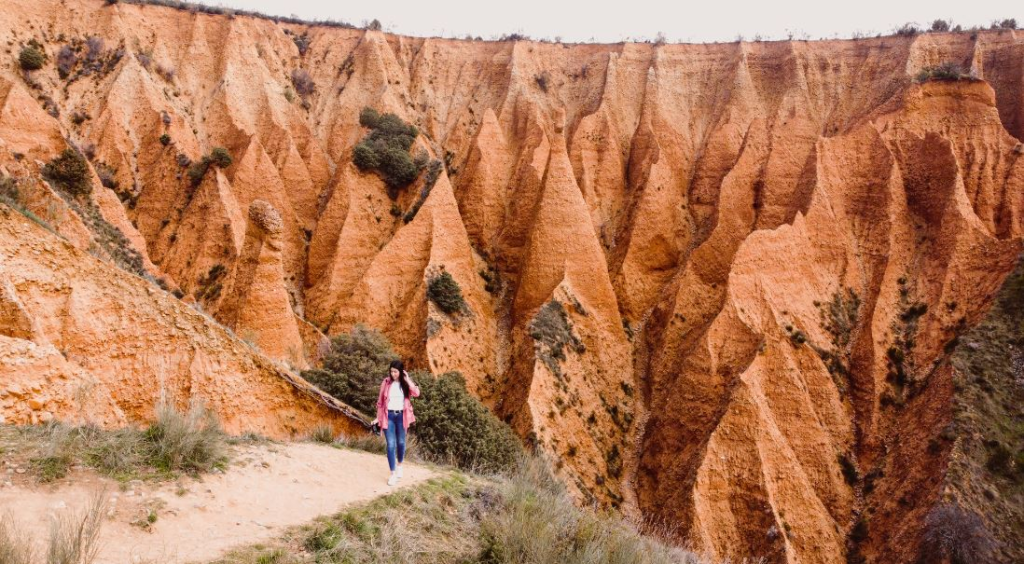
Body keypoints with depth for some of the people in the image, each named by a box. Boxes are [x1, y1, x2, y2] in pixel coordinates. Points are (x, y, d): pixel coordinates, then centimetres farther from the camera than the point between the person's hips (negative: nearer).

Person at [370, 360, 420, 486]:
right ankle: (393, 474, -1)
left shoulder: (405, 383, 0)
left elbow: (416, 393, -17)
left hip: (401, 416, 1)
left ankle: (399, 466, 36)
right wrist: (378, 417, 3)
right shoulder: (386, 382, -1)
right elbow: (380, 400, 5)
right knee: (391, 444, -5)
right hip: (388, 416, -1)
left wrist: (407, 380, -18)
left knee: (401, 442, 13)